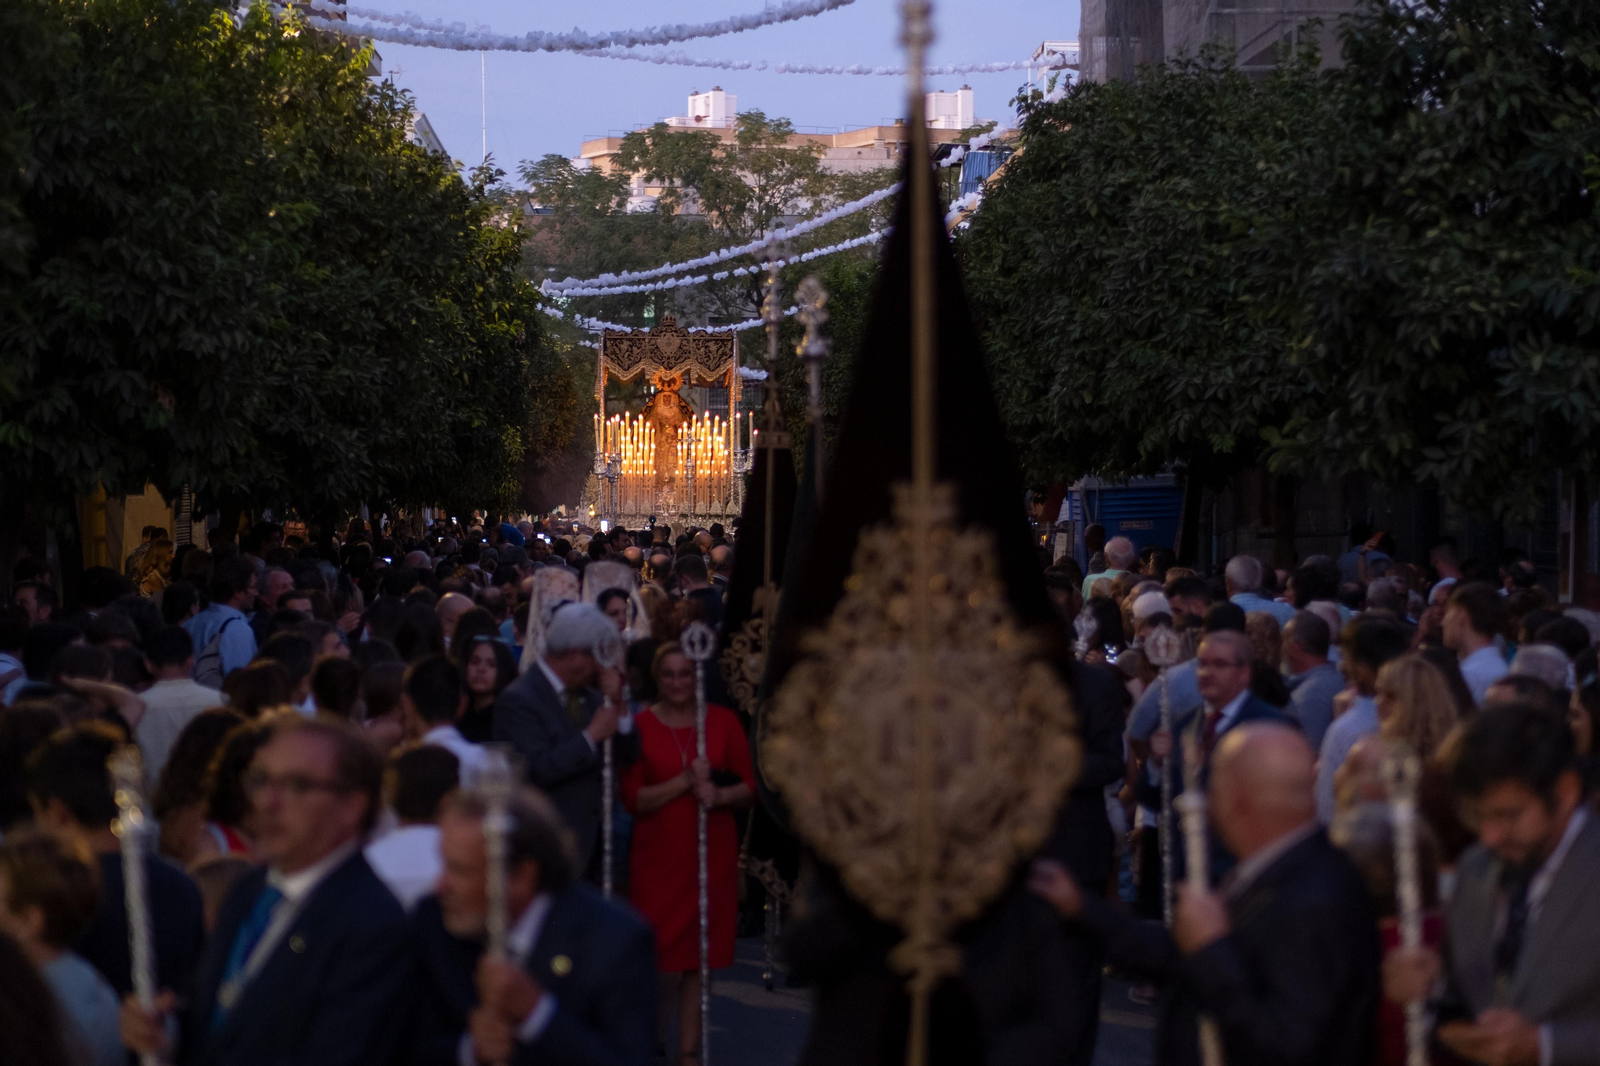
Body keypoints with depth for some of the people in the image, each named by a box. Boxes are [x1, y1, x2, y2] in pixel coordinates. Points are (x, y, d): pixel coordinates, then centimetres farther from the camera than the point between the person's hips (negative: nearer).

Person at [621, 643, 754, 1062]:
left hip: (712, 852, 2)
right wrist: (685, 782, -17)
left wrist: (720, 795, -15)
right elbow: (632, 798, -6)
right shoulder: (640, 726, -1)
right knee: (656, 953, -3)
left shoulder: (723, 721, 4)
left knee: (699, 954, 4)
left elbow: (750, 786, 5)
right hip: (658, 853, -1)